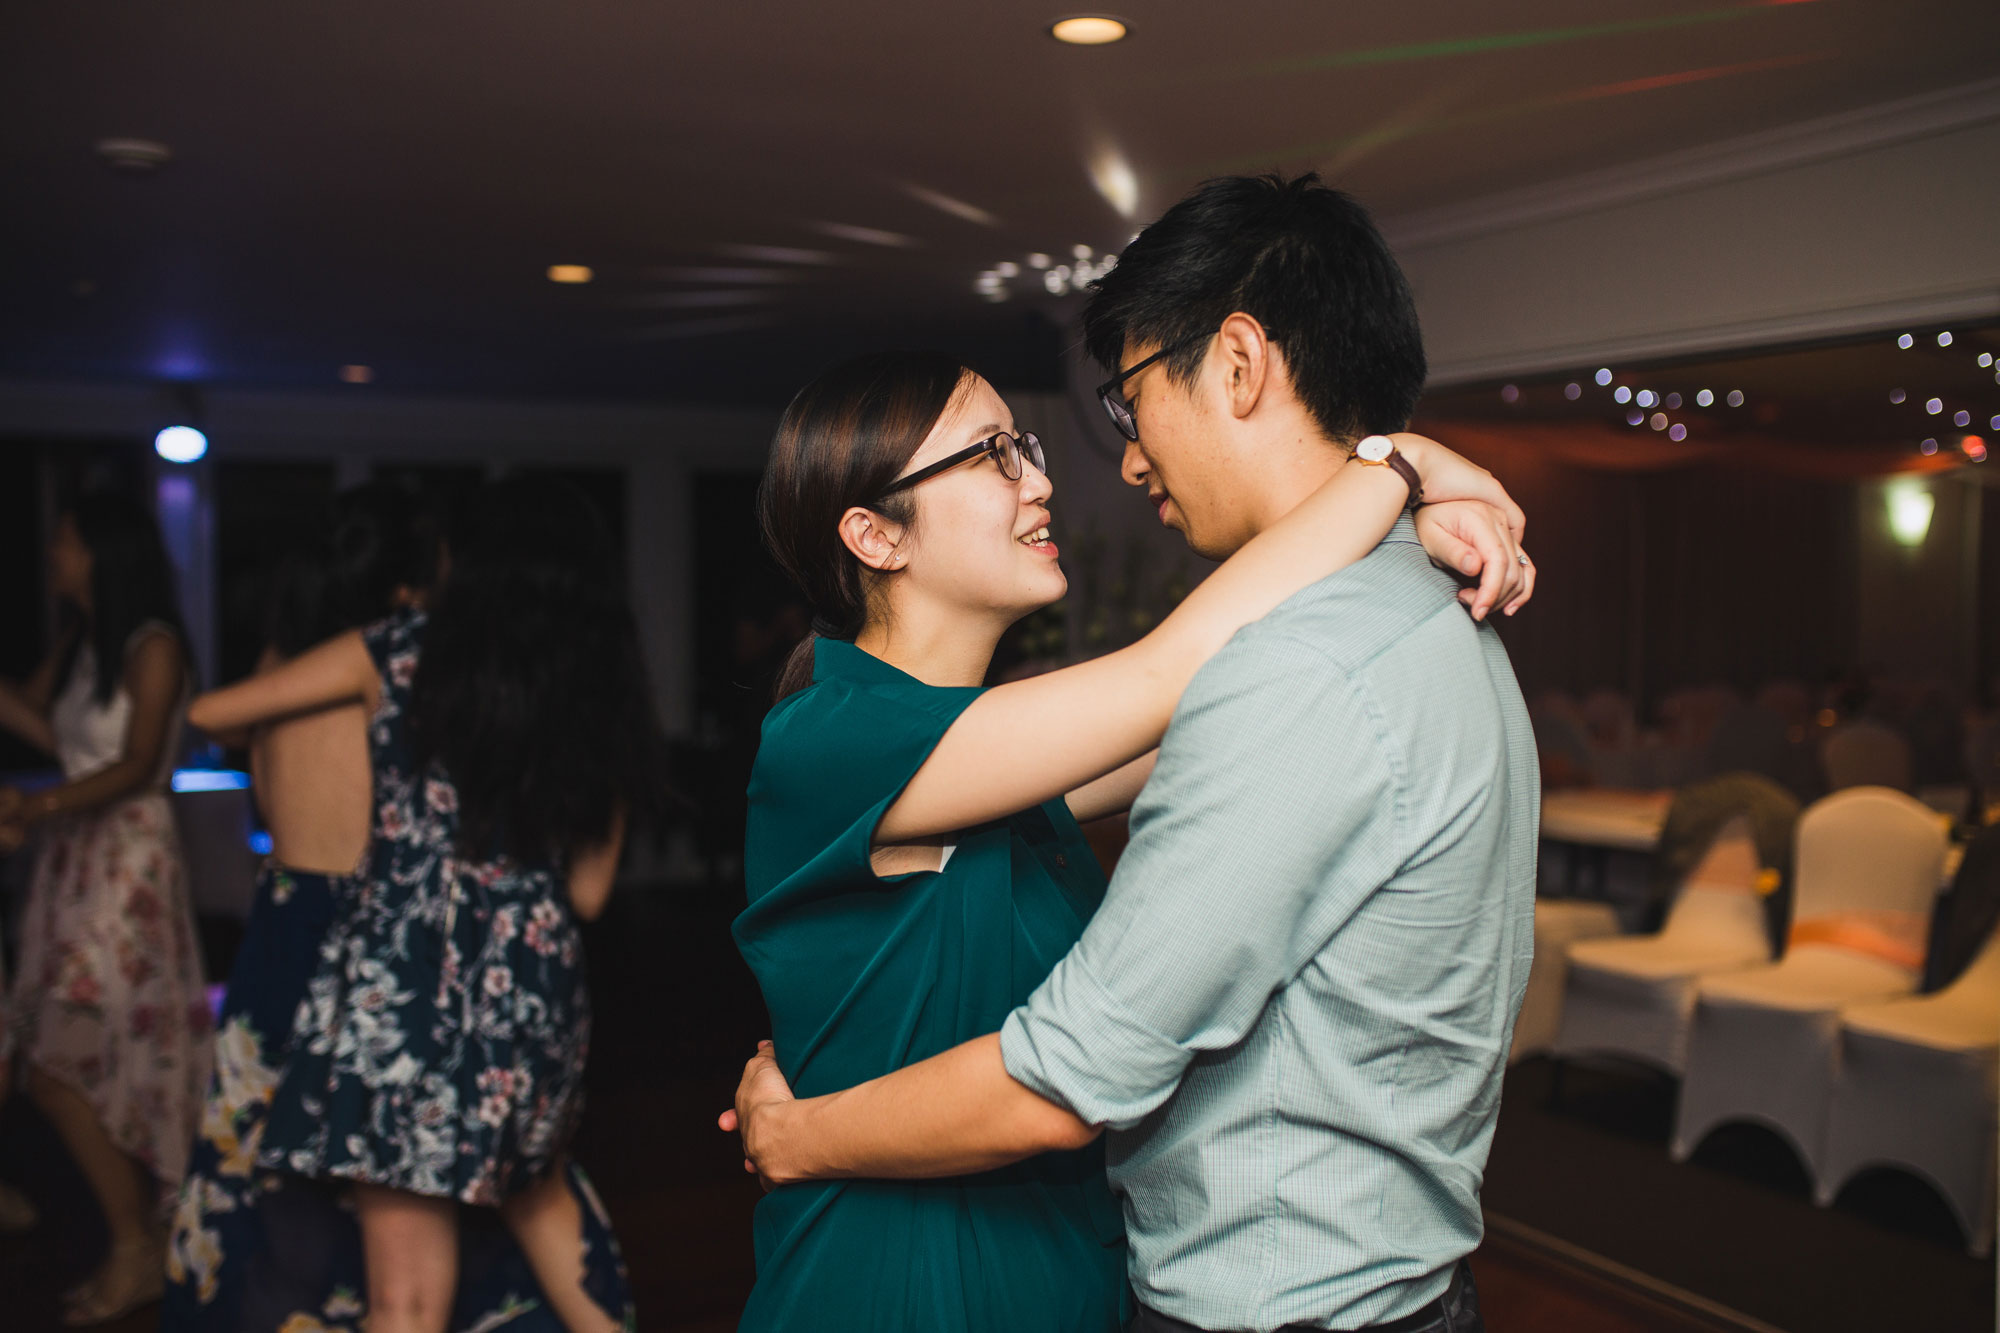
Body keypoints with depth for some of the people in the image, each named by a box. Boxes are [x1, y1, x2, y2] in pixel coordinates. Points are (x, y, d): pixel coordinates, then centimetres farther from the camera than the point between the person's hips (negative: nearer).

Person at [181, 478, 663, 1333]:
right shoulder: (603, 702, 6)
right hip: (535, 996, 4)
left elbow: (211, 713, 10)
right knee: (536, 1190, 30)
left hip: (397, 986, -3)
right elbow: (587, 894, 9)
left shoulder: (400, 653, 0)